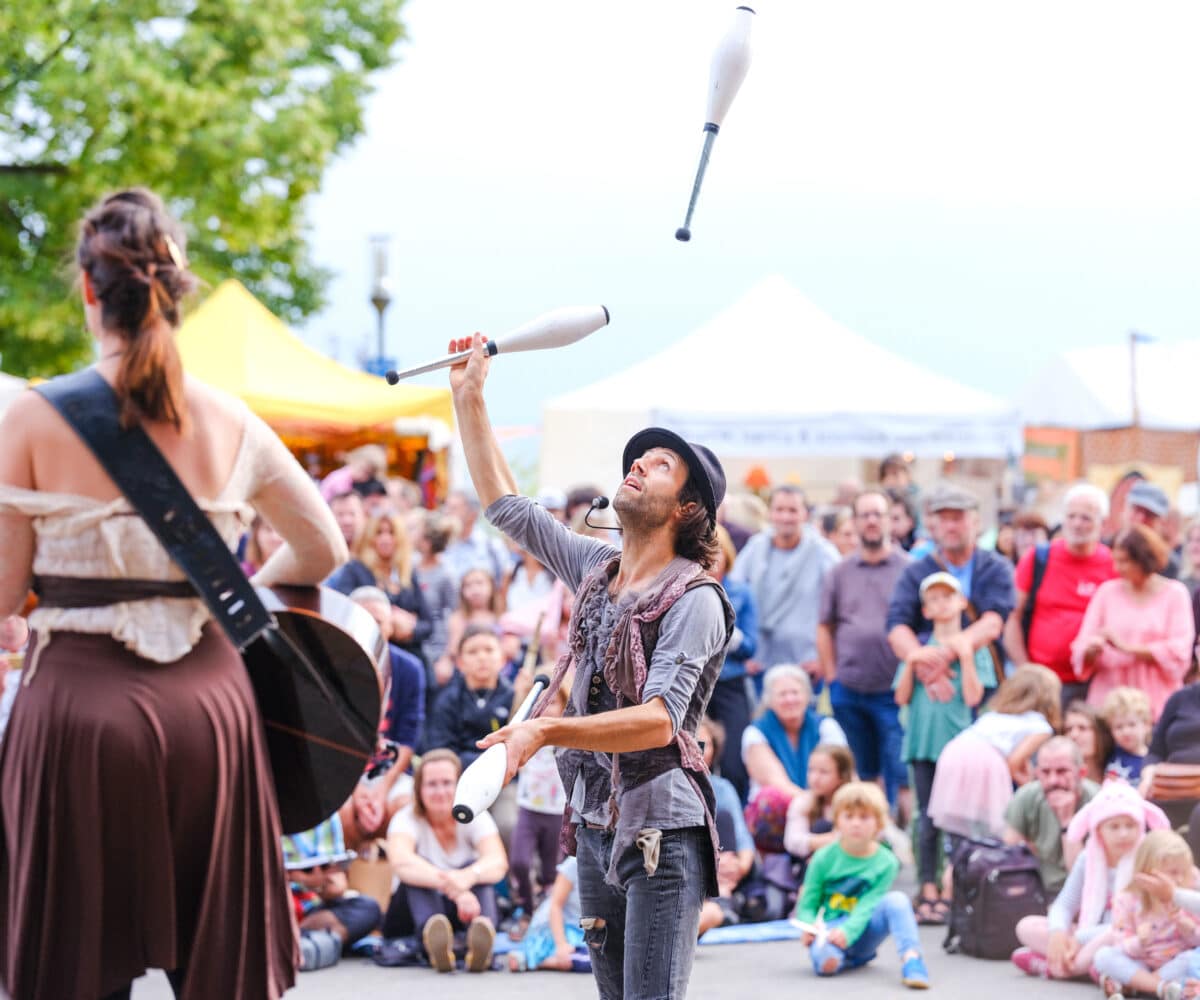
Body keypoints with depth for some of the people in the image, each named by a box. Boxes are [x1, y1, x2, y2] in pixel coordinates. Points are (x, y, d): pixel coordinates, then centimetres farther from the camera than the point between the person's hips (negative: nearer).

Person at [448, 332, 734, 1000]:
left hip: (662, 834, -7)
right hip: (595, 826, 7)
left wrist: (547, 732, -33)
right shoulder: (596, 569, 12)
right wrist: (469, 400, 16)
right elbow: (506, 505, 21)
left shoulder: (694, 599, -11)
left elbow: (660, 719, -22)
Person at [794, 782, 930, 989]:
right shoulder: (823, 859, -3)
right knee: (826, 961, -37)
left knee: (897, 900, -25)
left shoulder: (885, 863, -4)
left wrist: (847, 932, -30)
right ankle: (848, 958, -2)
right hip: (831, 928, -1)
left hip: (861, 932, 1)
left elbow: (868, 906, -12)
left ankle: (911, 959, -35)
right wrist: (809, 928, -22)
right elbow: (807, 905, 1)